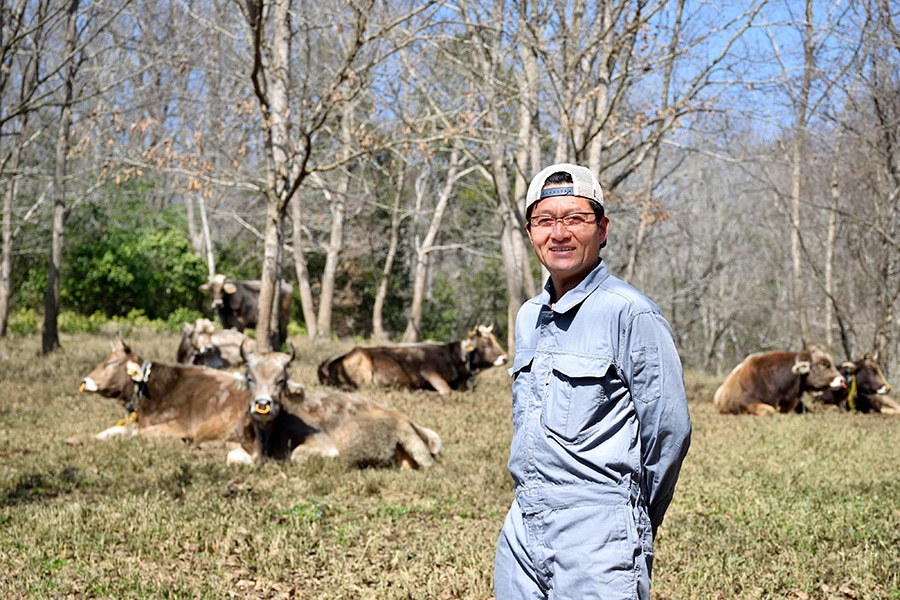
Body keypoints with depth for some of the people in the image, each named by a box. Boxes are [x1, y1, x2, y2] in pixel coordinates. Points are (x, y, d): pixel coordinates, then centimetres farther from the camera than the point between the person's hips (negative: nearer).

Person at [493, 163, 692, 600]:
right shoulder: (529, 317, 13)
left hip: (597, 542, -7)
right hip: (522, 532, 7)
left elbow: (668, 428, -8)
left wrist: (631, 519, 2)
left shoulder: (628, 313, -9)